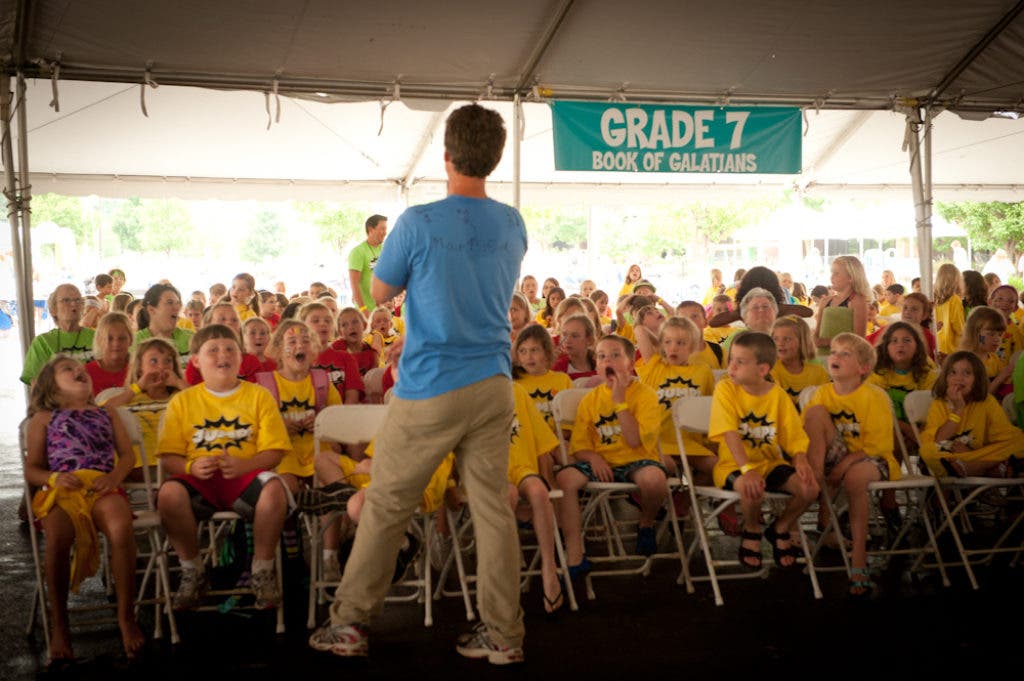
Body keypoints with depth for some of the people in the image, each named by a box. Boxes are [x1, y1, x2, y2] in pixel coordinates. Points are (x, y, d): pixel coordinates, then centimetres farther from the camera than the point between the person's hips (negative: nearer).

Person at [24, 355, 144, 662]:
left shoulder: (106, 414, 31)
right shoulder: (43, 418, 25)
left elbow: (127, 455, 19)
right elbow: (31, 470, 16)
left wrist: (115, 476, -4)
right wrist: (54, 478, -7)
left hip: (102, 489, 1)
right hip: (60, 491, -1)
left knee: (121, 527, -36)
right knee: (57, 535, -37)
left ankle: (126, 616, -24)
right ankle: (59, 624, -23)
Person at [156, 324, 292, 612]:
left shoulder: (259, 396, 9)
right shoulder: (182, 401, 12)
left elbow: (273, 452, 1)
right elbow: (168, 458, 5)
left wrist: (244, 465, -18)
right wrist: (191, 466, -17)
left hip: (245, 478, -1)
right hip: (200, 481, 1)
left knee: (273, 488, -35)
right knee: (169, 493, -33)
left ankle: (262, 571, -13)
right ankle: (192, 572, -9)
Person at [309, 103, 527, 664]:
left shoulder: (419, 224, -13)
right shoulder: (513, 226, 4)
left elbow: (380, 292, 1)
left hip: (431, 389, -4)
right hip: (493, 385, 5)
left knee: (386, 504, 7)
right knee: (492, 506, 9)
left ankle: (349, 623, 17)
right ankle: (503, 633, 14)